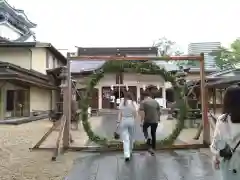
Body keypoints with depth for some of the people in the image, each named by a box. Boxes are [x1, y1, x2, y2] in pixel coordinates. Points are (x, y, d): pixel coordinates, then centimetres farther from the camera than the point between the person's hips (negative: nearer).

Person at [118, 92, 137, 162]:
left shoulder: (122, 103, -2)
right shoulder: (132, 103, -2)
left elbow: (120, 114, -5)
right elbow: (135, 114, -2)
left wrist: (119, 122, 0)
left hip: (124, 121, -1)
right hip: (131, 120, 1)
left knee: (125, 139, -2)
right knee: (131, 137, 20)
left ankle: (127, 155, -11)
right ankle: (130, 151, 35)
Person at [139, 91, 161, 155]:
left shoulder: (143, 102, -7)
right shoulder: (155, 101, 8)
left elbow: (142, 112, -17)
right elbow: (159, 111, 14)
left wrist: (141, 121, -15)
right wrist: (158, 118, 28)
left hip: (147, 120, -3)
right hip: (155, 120, 4)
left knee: (144, 129, 25)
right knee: (153, 134, 17)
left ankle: (147, 138, -4)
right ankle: (153, 149, 19)